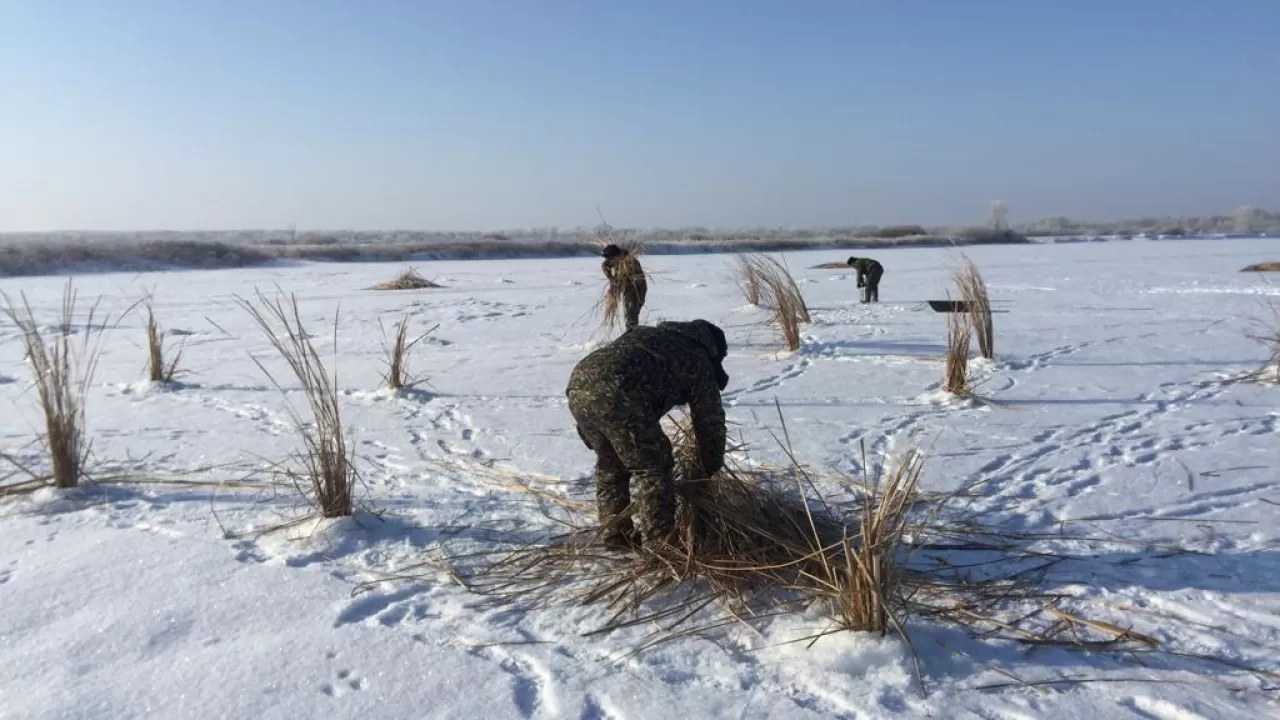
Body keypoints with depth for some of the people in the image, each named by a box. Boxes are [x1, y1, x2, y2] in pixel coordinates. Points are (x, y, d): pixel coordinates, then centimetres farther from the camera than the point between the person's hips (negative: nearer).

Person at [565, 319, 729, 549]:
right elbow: (709, 420, 22)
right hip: (617, 394, -7)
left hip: (579, 383, 8)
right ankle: (659, 543, 16)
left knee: (609, 463, 25)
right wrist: (711, 468, 35)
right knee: (654, 468, 9)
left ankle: (616, 534, 33)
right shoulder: (698, 358, 19)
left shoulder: (657, 335, 38)